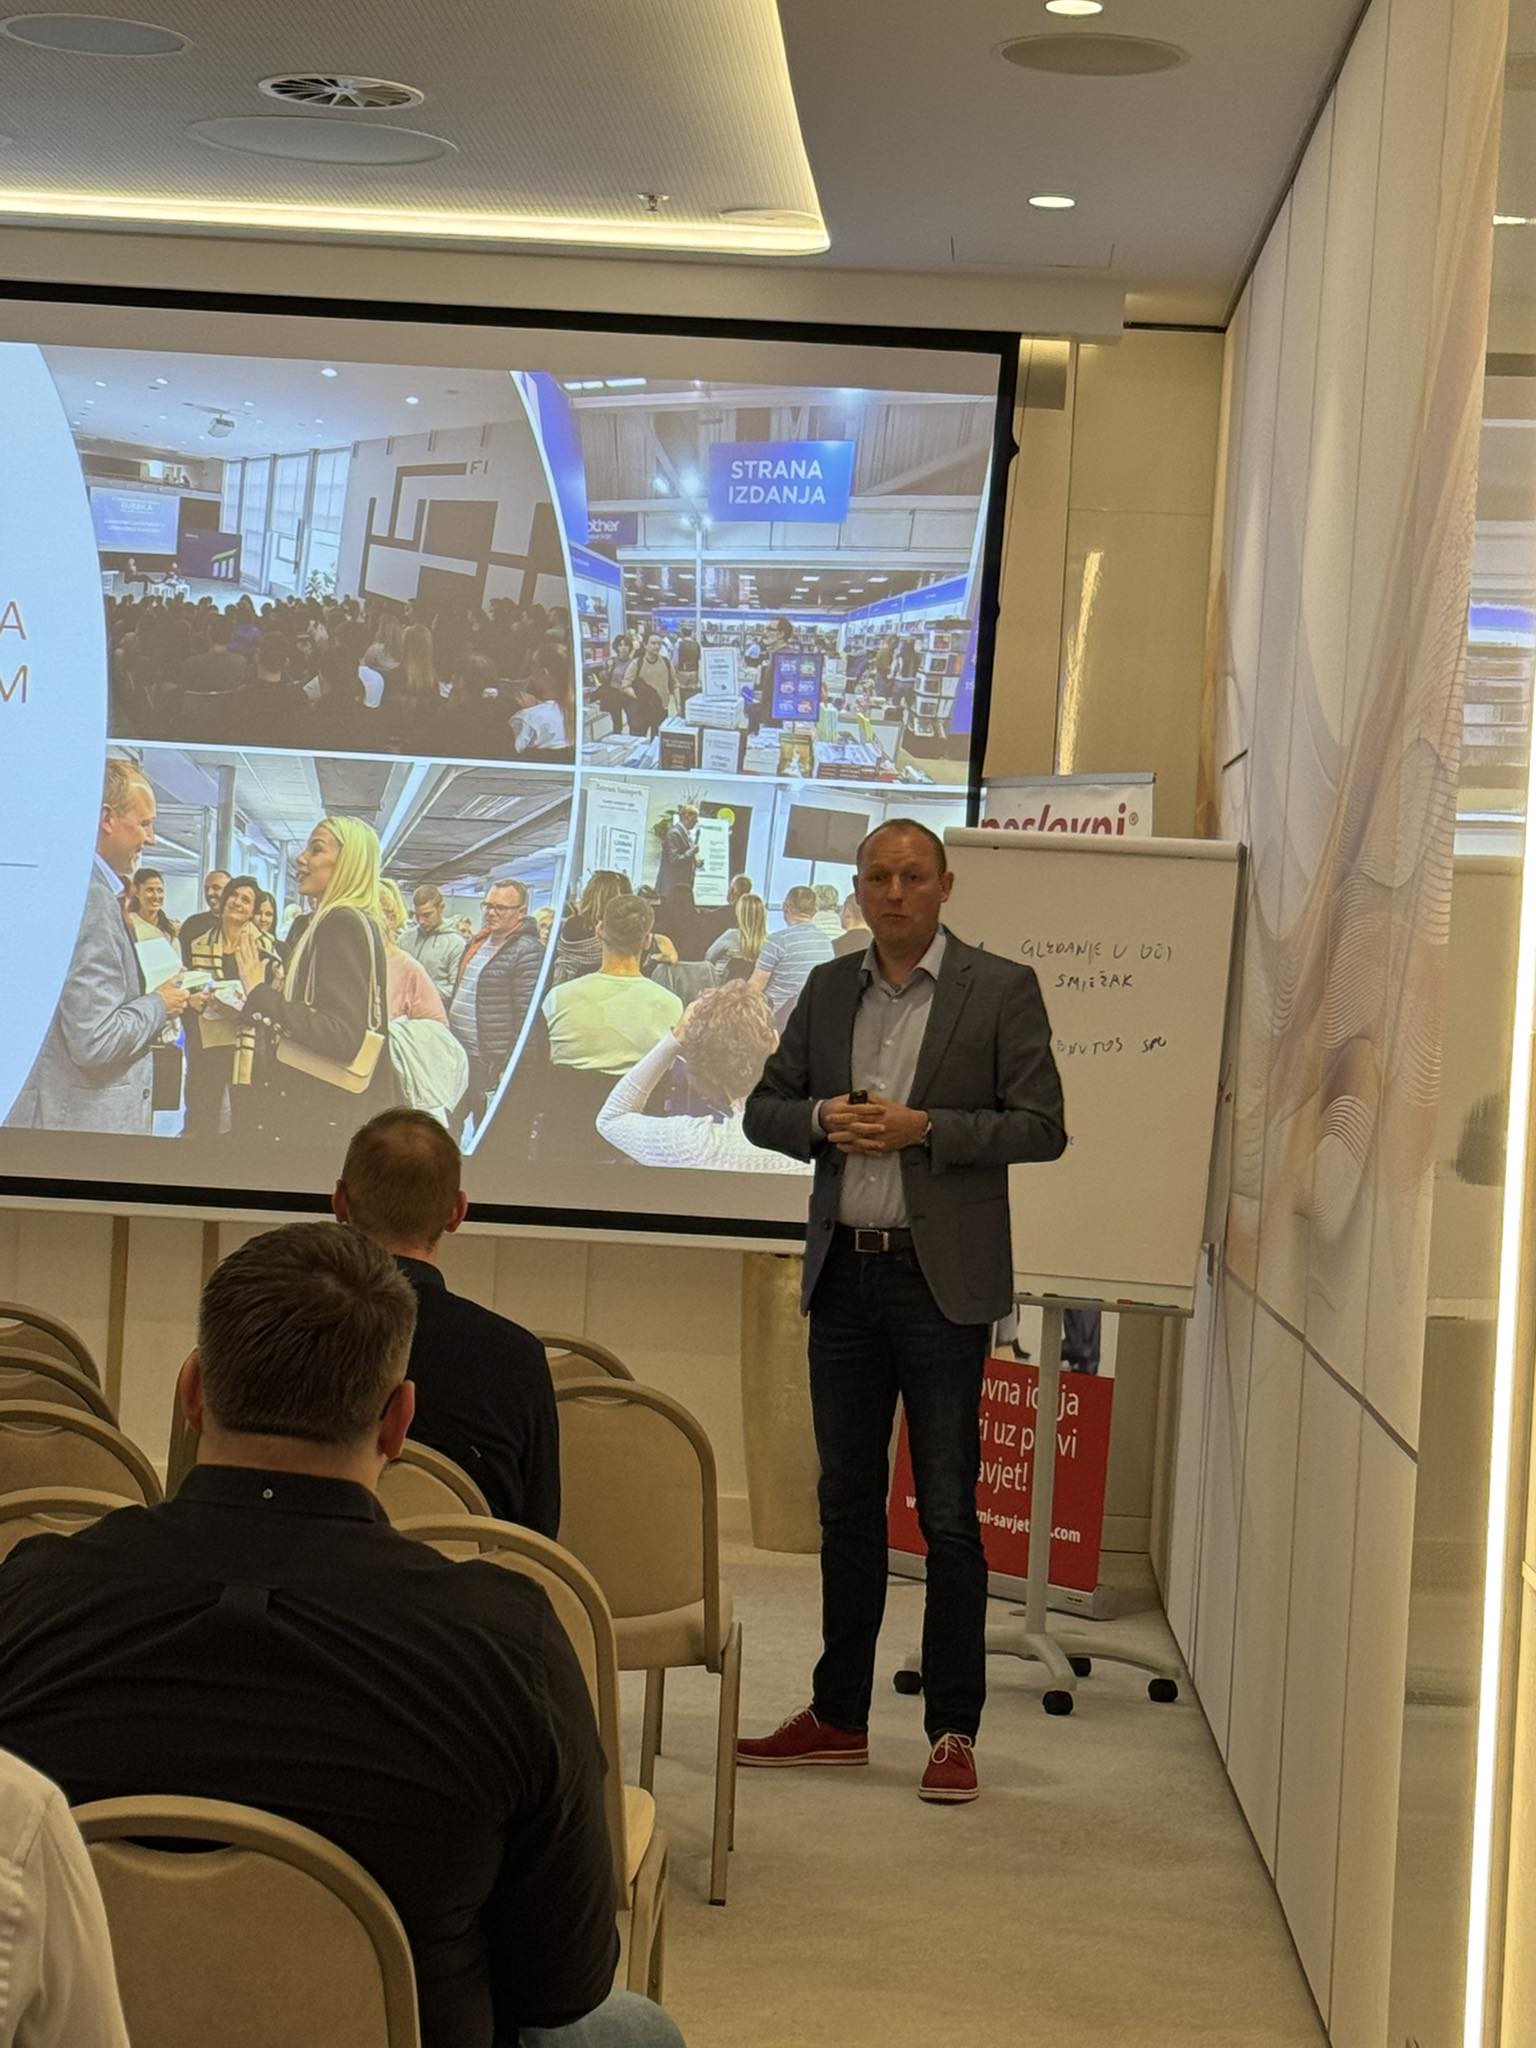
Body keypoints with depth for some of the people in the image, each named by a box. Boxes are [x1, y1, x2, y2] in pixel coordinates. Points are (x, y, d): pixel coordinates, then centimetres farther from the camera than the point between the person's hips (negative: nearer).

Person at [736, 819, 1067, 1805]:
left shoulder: (1001, 989, -2)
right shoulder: (829, 990, 12)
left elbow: (1042, 1128, -7)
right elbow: (764, 1108, 15)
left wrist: (923, 1128, -17)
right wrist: (820, 1119, -7)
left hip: (941, 1279, -5)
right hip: (843, 1271, 5)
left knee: (949, 1512, -2)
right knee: (848, 1502, 12)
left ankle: (954, 1732, 5)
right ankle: (839, 1716, 21)